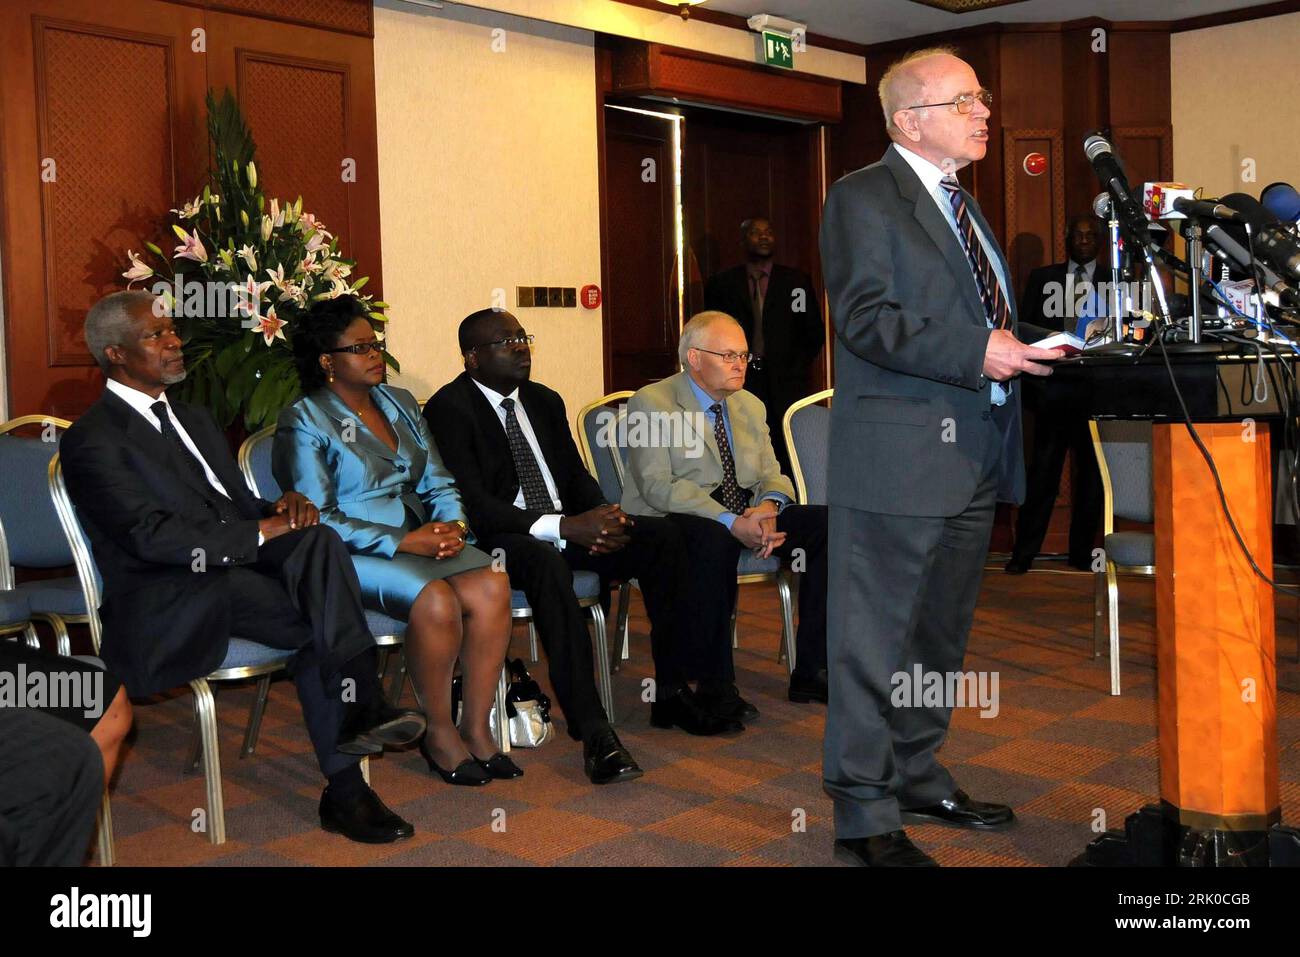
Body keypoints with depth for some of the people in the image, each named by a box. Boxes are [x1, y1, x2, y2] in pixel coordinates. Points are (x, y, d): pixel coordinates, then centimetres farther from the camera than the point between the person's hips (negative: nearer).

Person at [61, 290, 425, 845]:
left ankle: (358, 710, -26)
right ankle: (344, 790, -20)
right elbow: (152, 536, -16)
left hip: (239, 565, 7)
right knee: (320, 626, -26)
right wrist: (258, 533, -17)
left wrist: (282, 507, -1)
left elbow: (241, 503, 22)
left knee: (318, 539, -23)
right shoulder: (93, 441, -4)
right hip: (168, 602, -7)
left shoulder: (193, 419, 23)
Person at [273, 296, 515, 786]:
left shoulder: (400, 403, 16)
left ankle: (476, 728, -14)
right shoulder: (304, 422, -4)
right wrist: (401, 542, -20)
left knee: (492, 586, -23)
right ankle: (438, 732, -11)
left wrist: (452, 524, -7)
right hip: (353, 554, -6)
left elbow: (439, 484, 16)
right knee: (435, 600, -32)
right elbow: (318, 520, -12)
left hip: (422, 538, 6)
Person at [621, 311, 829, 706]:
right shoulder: (650, 403, -5)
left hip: (745, 518, 7)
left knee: (827, 523, -16)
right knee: (716, 538, -40)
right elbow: (656, 486, -16)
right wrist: (730, 522, -29)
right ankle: (715, 685, -29)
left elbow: (772, 476, 13)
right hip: (673, 521, -6)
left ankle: (810, 672, -13)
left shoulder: (750, 407, 17)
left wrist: (768, 507, -15)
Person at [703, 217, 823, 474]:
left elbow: (814, 333, 11)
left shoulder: (797, 281, 11)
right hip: (738, 386, 0)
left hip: (785, 387, 0)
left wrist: (793, 373, 1)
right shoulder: (721, 284, 10)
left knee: (789, 462, -8)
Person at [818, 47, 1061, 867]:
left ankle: (917, 776, 32)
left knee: (941, 635, 18)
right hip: (898, 457, -9)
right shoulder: (862, 198, -7)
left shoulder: (961, 201, 21)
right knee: (876, 638, -2)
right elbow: (866, 318, -18)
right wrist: (979, 354, -22)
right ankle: (866, 812, 7)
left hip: (973, 457, 9)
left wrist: (1024, 343, 8)